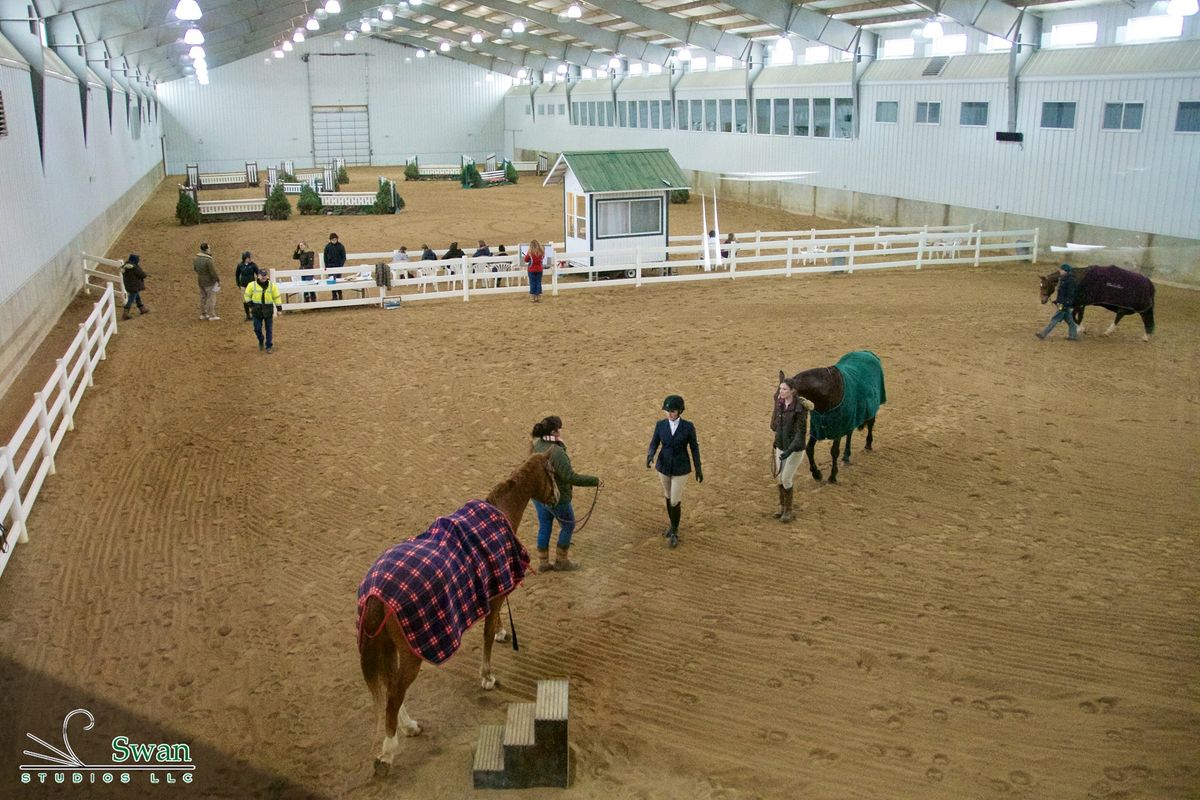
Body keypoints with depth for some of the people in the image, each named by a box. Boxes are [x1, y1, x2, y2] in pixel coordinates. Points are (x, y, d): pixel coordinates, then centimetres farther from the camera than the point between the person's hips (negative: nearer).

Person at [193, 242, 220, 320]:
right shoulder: (208, 260, -25)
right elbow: (213, 272, -22)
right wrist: (218, 280, -11)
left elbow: (195, 268, 13)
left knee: (203, 297, 18)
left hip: (200, 281, 8)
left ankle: (203, 314, 25)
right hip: (209, 282, -8)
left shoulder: (196, 258, -1)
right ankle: (212, 315, 4)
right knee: (212, 298, 1)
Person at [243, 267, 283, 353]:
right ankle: (261, 341, 33)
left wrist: (279, 309, 0)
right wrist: (251, 305, -1)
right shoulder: (252, 285, -5)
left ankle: (269, 346, 17)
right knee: (257, 329, 4)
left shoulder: (272, 286, -3)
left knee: (269, 329, 4)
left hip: (268, 311, 0)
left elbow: (277, 297, 2)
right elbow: (247, 296, 7)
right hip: (257, 311, 0)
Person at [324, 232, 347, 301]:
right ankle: (334, 296, 7)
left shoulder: (341, 246, -4)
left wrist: (341, 265, -11)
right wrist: (326, 266, 0)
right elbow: (325, 257, 7)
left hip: (338, 266, -2)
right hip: (330, 266, 2)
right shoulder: (327, 246, 1)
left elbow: (344, 257, -1)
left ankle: (340, 295, 5)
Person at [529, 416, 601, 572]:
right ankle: (561, 561, 24)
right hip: (557, 497, -8)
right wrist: (594, 480, -21)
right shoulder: (556, 452, -29)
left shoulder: (537, 445, -3)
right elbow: (571, 477, -30)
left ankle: (543, 562, 27)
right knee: (568, 526, 14)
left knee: (544, 526, 19)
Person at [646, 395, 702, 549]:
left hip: (681, 468, -3)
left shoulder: (688, 426, -15)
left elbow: (694, 448, -5)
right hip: (664, 466, 3)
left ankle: (674, 532, 19)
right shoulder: (660, 424, -8)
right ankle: (673, 526, 42)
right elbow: (654, 444, -6)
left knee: (675, 501, -4)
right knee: (668, 497, 19)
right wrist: (650, 456, -28)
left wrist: (699, 469, -1)